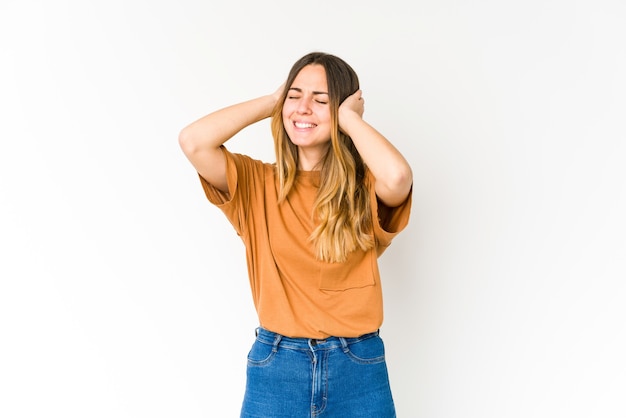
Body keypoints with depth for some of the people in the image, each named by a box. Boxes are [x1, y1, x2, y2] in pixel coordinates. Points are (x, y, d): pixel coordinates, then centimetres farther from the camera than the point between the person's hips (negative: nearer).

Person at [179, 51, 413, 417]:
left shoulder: (367, 186, -2)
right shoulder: (257, 183, 1)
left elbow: (398, 177, -26)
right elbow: (193, 142, -15)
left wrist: (350, 117, -10)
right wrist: (271, 102, -5)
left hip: (358, 367, 0)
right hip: (275, 366, 1)